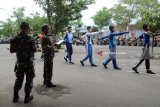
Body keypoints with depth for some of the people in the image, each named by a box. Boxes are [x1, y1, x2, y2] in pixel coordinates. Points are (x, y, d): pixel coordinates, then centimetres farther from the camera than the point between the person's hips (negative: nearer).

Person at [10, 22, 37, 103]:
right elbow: (34, 49, -12)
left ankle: (15, 97, 25)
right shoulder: (29, 38, -15)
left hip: (19, 62, 5)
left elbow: (11, 50, 5)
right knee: (29, 79, 8)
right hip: (29, 62, -5)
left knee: (19, 79, 17)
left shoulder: (15, 39, 1)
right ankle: (27, 97, 15)